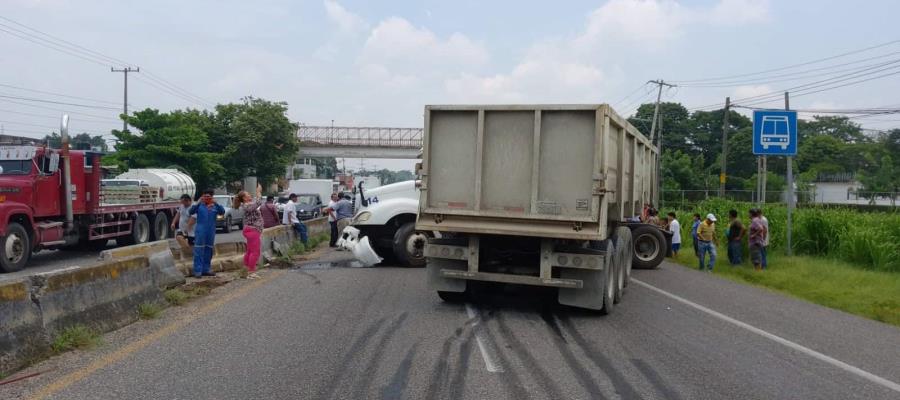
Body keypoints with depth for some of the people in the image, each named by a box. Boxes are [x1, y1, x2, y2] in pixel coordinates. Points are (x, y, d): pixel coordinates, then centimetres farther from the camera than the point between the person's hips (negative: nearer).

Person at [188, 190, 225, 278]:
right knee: (199, 251, -6)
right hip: (200, 232, -3)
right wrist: (198, 203, -25)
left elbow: (222, 212, -9)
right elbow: (191, 212, -12)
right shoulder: (199, 205, 2)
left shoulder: (215, 206, 7)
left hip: (211, 232, 4)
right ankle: (197, 271, -6)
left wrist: (216, 203, -24)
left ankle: (206, 270, 20)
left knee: (208, 251, 10)